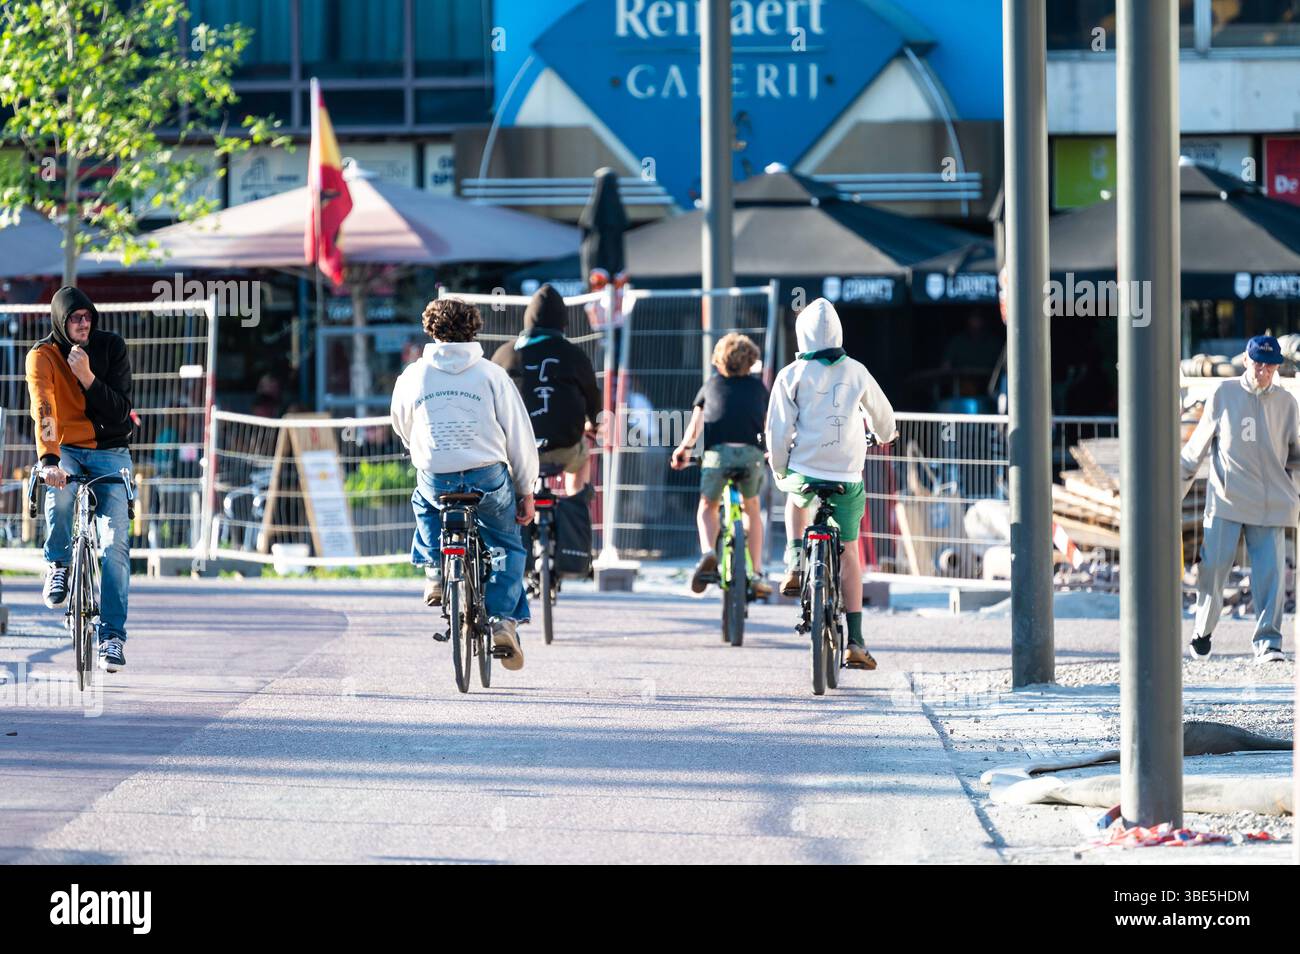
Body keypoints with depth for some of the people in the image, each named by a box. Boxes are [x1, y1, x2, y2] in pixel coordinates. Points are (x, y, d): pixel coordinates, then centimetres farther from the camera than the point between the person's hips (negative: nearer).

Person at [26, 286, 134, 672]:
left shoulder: (112, 347, -7)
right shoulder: (42, 355, -13)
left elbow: (120, 411, -13)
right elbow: (43, 410, -28)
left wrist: (86, 376, -27)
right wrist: (49, 460, -44)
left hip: (108, 452, 1)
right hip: (65, 449, -1)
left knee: (116, 542, -13)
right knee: (60, 485, -38)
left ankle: (112, 635, -11)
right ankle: (57, 565, -12)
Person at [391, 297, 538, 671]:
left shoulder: (412, 376, 3)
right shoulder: (491, 374, 0)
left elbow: (403, 429, 19)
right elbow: (520, 436, 0)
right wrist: (526, 492, 9)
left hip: (435, 481, 1)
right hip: (488, 478, -1)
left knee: (424, 503, 37)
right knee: (506, 545, 20)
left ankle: (435, 573, 19)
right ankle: (502, 620, 3)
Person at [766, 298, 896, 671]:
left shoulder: (792, 375, -4)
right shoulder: (856, 372, 3)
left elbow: (779, 430, -6)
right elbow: (882, 415, 17)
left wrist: (779, 469, 12)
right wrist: (884, 434, 41)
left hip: (805, 470, -1)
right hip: (847, 477, 1)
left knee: (797, 496, 37)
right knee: (848, 553, 8)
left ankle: (795, 566, 20)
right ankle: (855, 641, 4)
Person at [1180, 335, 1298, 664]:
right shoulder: (1224, 395, 3)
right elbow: (1198, 446, 11)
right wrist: (1177, 486, 13)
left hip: (1270, 505, 1)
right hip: (1225, 501, -1)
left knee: (1270, 574, -6)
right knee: (1213, 569, -2)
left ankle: (1268, 643, -2)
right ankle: (1202, 633, 18)